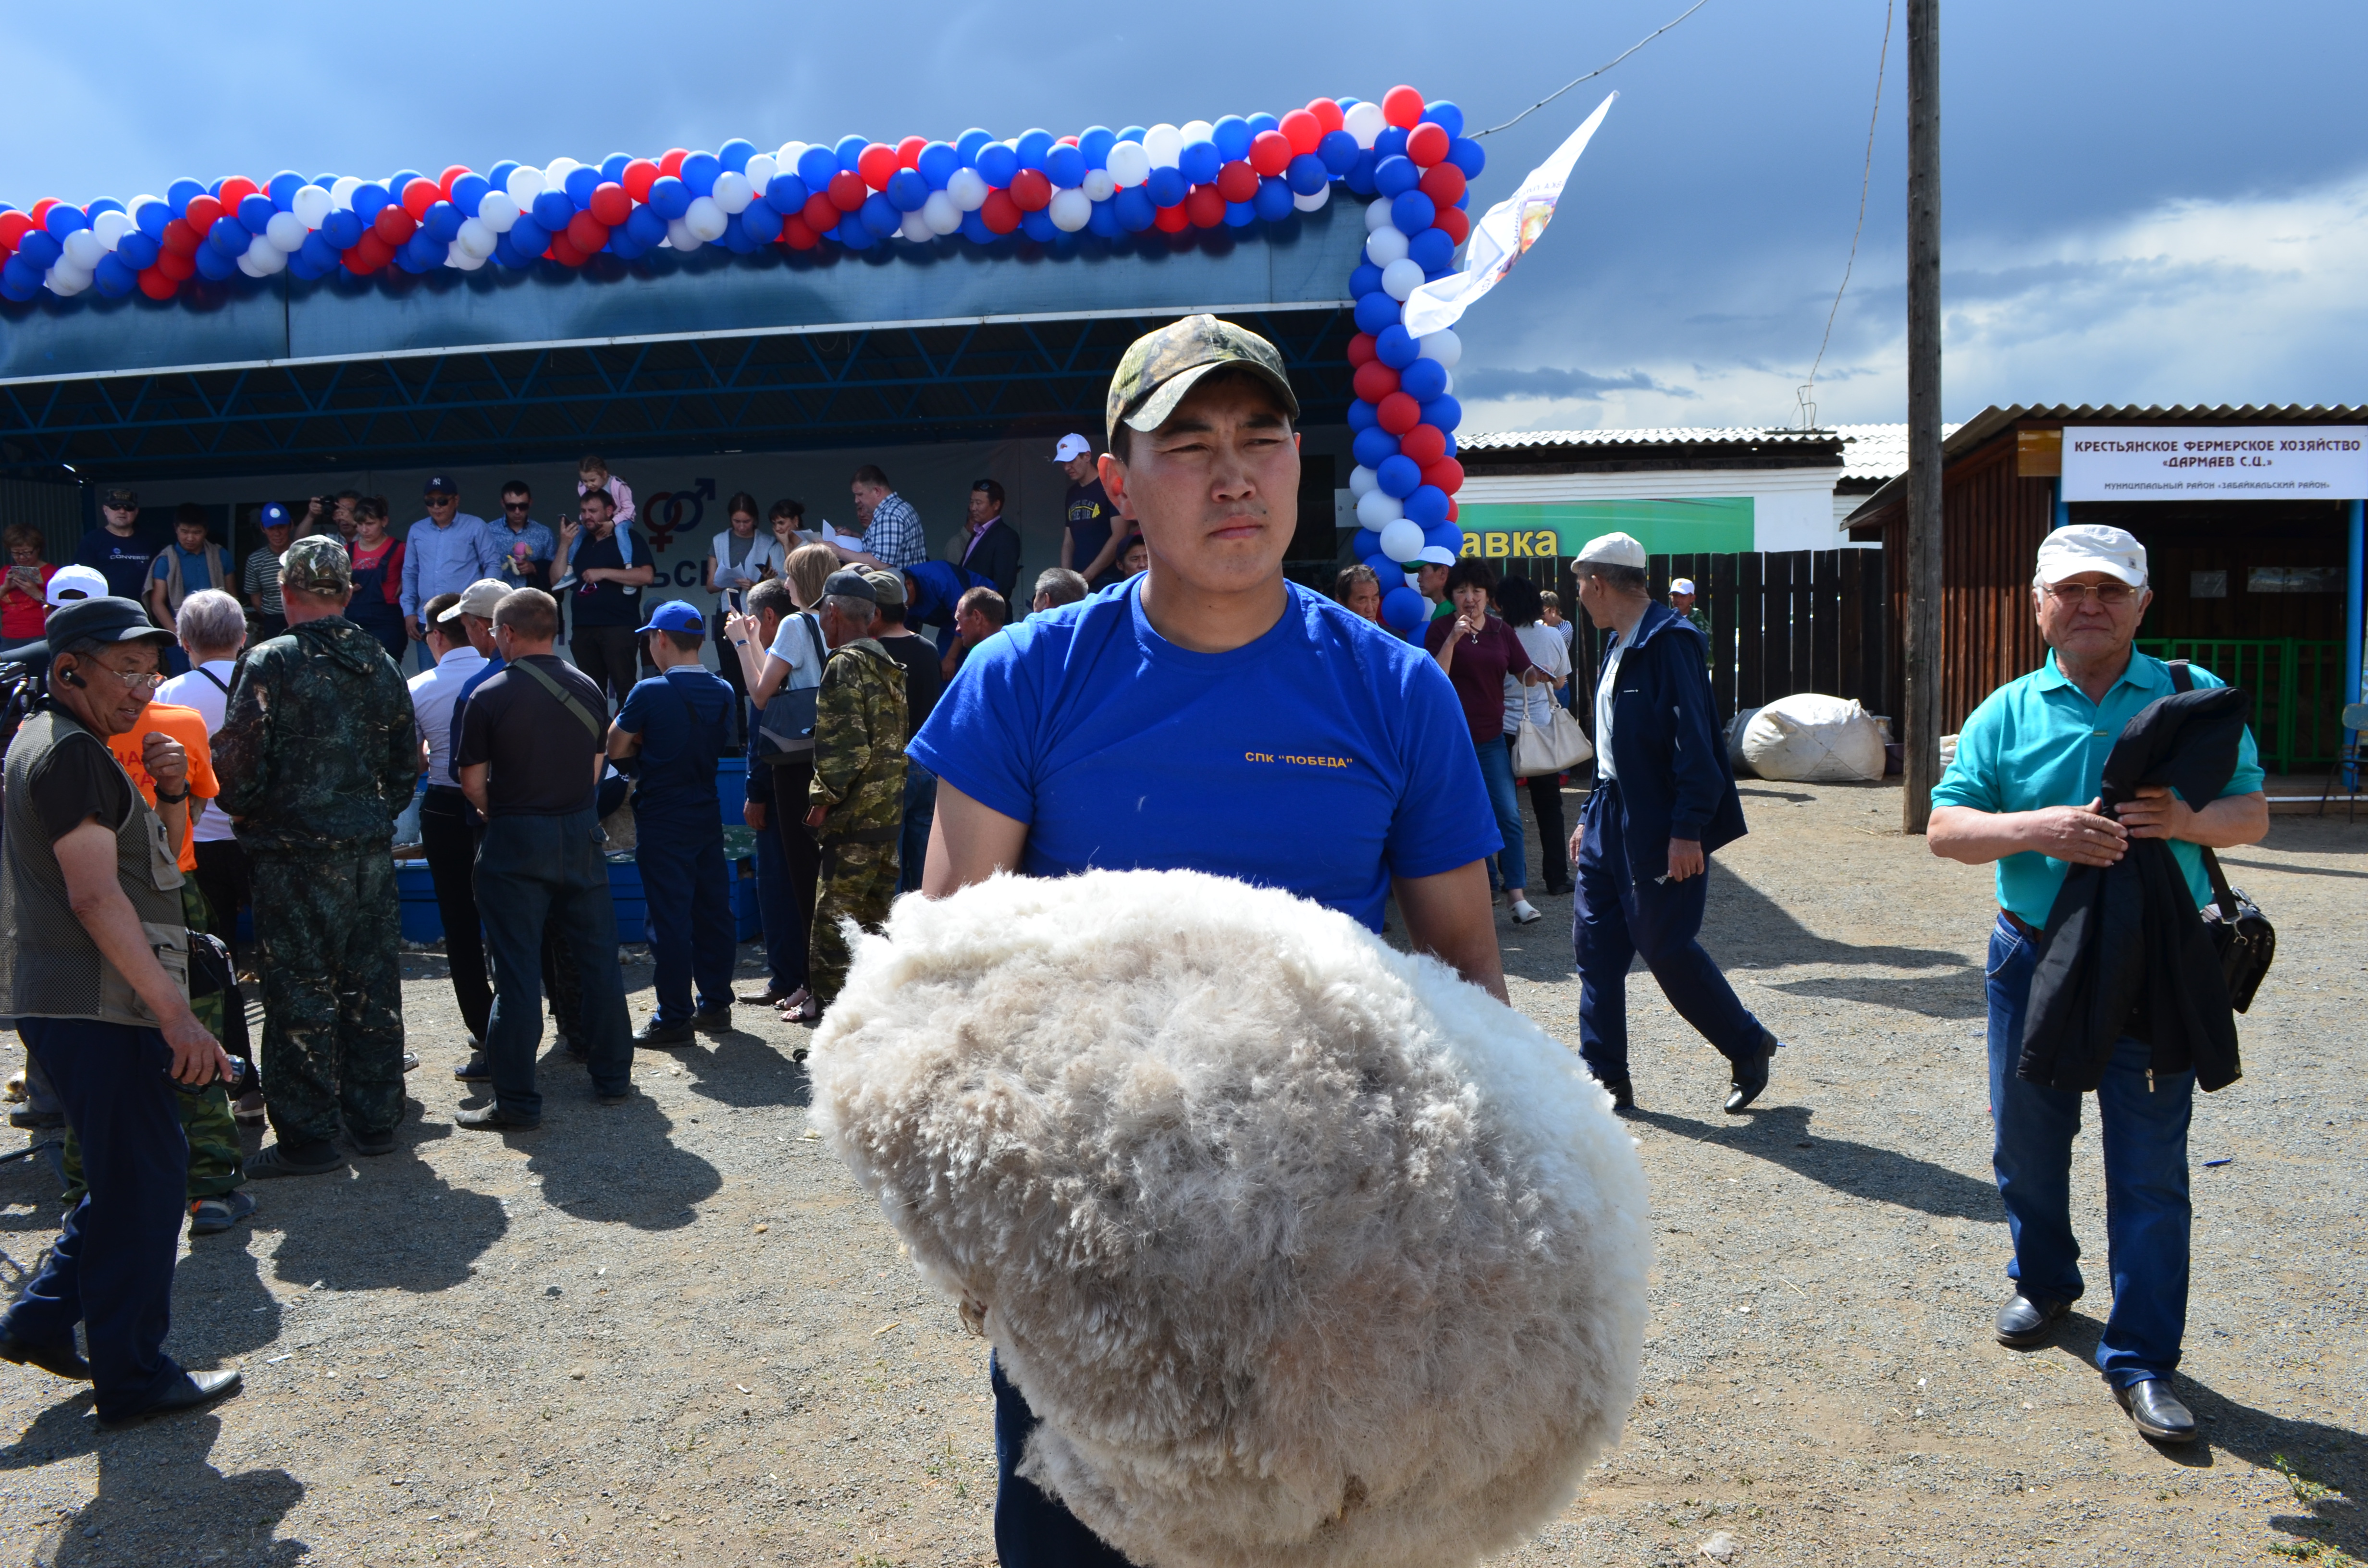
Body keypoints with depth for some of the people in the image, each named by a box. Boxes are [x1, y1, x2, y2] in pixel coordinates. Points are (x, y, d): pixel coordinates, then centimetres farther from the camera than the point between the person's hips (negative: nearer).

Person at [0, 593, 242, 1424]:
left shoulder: (73, 746, 17)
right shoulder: (70, 753, -15)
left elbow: (162, 860, 23)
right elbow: (95, 895, -23)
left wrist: (171, 794, 3)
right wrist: (175, 1012, -25)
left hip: (77, 1003, 10)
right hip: (98, 1008, -10)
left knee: (129, 1175, 19)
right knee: (144, 1178, -3)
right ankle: (132, 1376, 6)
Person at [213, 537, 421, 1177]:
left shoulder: (272, 662, -11)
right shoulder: (380, 663, 7)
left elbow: (240, 760, -13)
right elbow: (406, 759, 12)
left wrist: (243, 813, 6)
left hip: (295, 853, -5)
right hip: (370, 850, 6)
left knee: (300, 992, 1)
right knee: (371, 985, 11)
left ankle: (307, 1137, 7)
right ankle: (374, 1119, 20)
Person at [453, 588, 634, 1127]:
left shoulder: (490, 696, -10)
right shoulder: (587, 688, 4)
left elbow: (473, 783, -8)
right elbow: (596, 768, 8)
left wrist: (501, 814, 10)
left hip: (516, 840, -4)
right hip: (581, 834, 4)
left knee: (517, 971, 0)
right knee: (597, 957, 13)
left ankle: (517, 1101, 3)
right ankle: (612, 1077, 21)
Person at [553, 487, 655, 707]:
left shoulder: (628, 539, 1)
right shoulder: (578, 541, 18)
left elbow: (647, 576, -12)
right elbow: (557, 580, 14)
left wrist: (604, 573, -14)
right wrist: (564, 545, 2)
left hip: (620, 628, -6)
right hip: (583, 629, 6)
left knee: (625, 687, -10)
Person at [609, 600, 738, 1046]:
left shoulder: (650, 692, -14)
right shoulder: (723, 692, 4)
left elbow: (615, 748, -8)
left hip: (662, 822, -6)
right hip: (707, 817, 6)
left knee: (670, 918, -2)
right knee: (713, 911, 12)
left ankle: (674, 1019, 3)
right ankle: (716, 1005, 20)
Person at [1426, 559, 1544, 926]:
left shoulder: (1501, 631, 10)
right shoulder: (1441, 629, -1)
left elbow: (1525, 675, 10)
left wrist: (1538, 673, -12)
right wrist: (1453, 639, -22)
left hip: (1491, 737, 3)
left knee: (1509, 815, -6)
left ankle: (1517, 895, -5)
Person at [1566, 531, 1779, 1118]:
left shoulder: (1668, 643, -17)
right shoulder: (1619, 645, 13)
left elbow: (1693, 741, -22)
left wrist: (1687, 830, -24)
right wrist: (1590, 816, 19)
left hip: (1661, 831, -9)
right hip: (1613, 820, 9)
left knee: (1665, 947, -1)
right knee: (1596, 941, 7)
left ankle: (1748, 1048, 21)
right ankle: (1607, 1079, 15)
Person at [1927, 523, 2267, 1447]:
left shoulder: (2193, 697, 2)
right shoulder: (2007, 713, 3)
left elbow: (2252, 815, 2)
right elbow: (1945, 828, -4)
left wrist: (2189, 820, -20)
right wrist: (2039, 829, -21)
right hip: (2033, 961, 2)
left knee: (2151, 1168, -1)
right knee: (2027, 1142, 15)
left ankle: (2142, 1360, 9)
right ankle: (2045, 1283, 41)